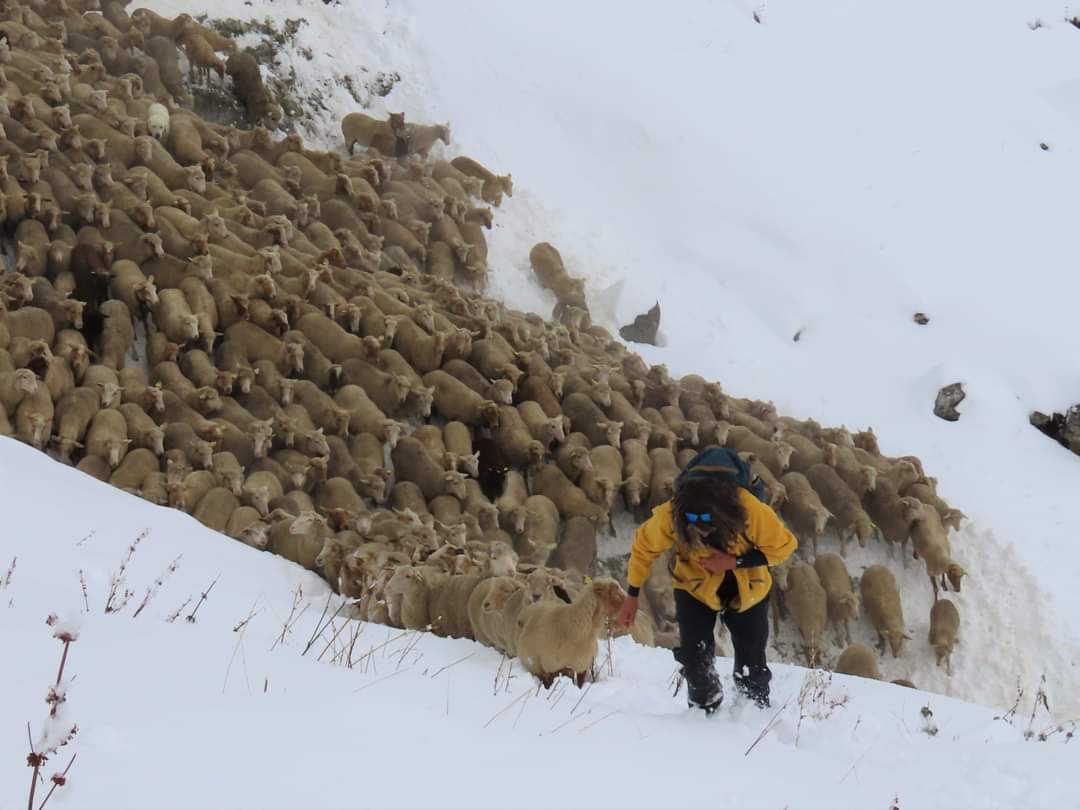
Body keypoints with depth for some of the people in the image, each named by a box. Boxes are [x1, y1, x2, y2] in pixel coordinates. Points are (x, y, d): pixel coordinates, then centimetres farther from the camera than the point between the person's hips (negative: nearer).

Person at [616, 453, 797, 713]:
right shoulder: (670, 516, -32)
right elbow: (644, 547, -11)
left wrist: (735, 562, -31)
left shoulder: (752, 511, -37)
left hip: (747, 588, 0)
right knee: (695, 657, -10)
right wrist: (632, 596, -3)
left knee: (751, 663, 4)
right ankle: (705, 711, 14)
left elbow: (783, 545, -19)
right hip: (695, 585, 0)